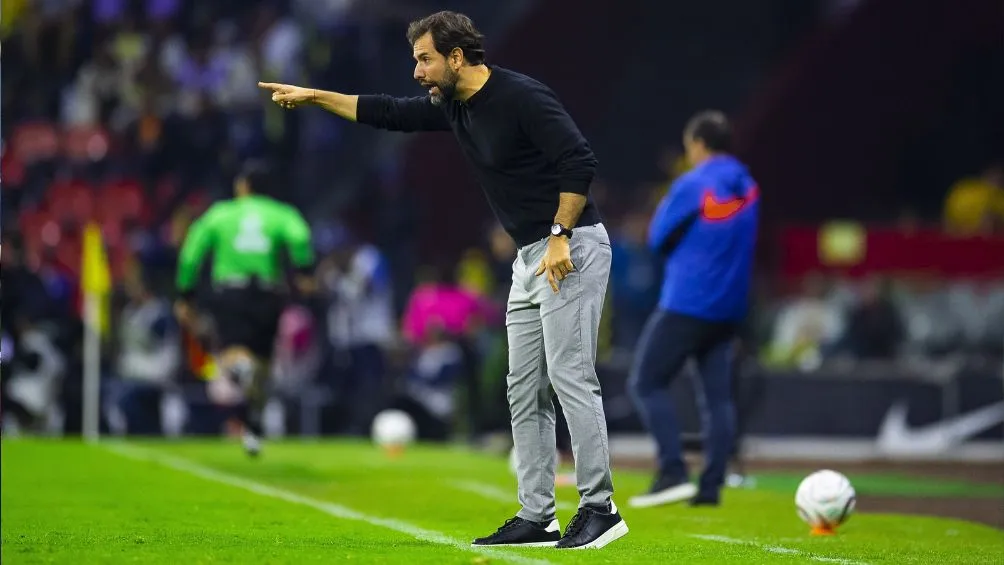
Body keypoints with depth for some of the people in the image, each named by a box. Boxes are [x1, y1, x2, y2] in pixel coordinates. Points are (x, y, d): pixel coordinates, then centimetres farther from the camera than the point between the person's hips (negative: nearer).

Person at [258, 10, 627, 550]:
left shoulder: (522, 97, -17)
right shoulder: (453, 107, 10)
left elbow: (580, 162, -23)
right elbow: (389, 114, 23)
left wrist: (560, 237, -25)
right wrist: (313, 96, 23)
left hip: (571, 249, -10)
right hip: (530, 259, 10)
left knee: (570, 377, -12)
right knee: (523, 390, 7)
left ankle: (599, 509, -9)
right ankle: (536, 518, 8)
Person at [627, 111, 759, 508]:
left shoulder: (692, 186, -12)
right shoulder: (746, 187, 9)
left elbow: (658, 239, -5)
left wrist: (665, 205, 11)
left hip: (686, 304, -7)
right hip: (729, 308, 7)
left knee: (647, 383, -1)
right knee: (718, 395, 6)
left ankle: (673, 473, -12)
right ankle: (711, 486, 1)